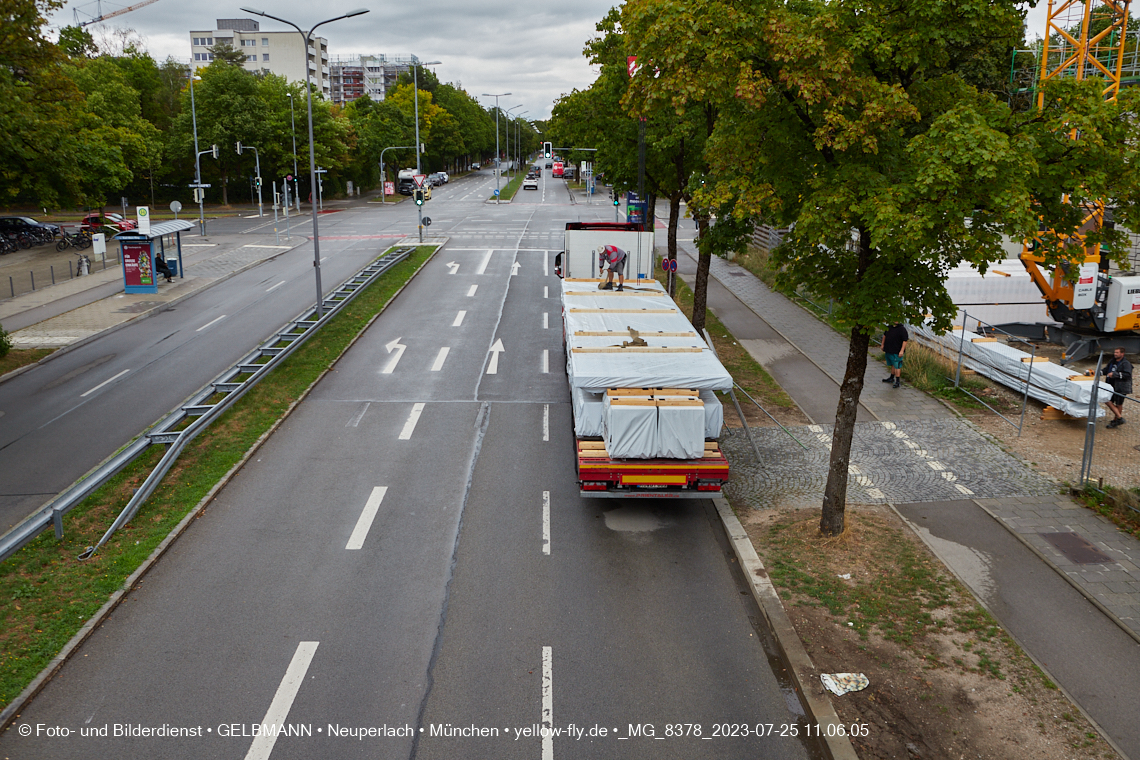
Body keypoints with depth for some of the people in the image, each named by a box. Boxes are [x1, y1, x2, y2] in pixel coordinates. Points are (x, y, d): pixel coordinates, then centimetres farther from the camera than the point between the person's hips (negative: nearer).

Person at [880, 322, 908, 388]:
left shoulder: (902, 329, -13)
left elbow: (905, 341, -15)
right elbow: (885, 335, 23)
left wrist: (902, 351, -20)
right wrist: (882, 344, 24)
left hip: (897, 352, -7)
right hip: (888, 351, 7)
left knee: (897, 366, -5)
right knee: (892, 365, 20)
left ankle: (897, 382, -1)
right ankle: (891, 378, 33)